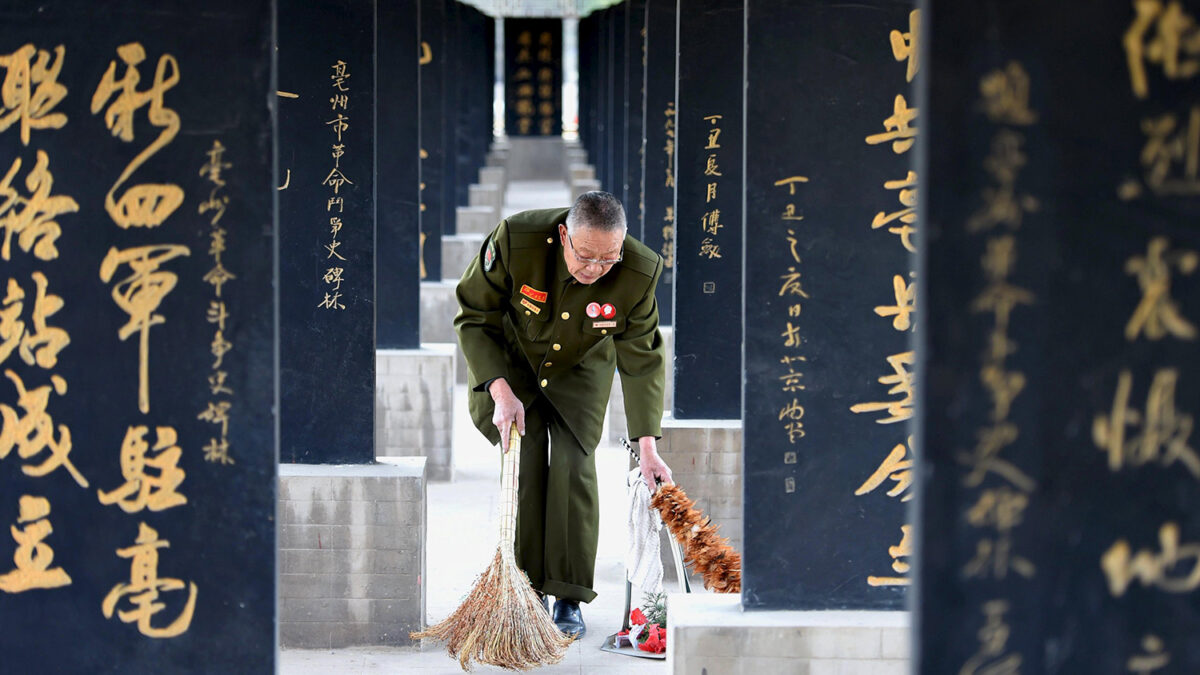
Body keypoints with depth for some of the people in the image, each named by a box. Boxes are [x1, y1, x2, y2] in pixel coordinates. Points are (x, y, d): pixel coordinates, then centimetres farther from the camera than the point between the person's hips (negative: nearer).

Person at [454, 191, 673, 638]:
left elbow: (642, 361, -16)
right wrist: (501, 391, -29)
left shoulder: (639, 273, -29)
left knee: (573, 468, -11)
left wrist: (647, 446, -18)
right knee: (525, 468, -12)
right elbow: (474, 319, -20)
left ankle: (568, 600, -2)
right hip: (508, 362, -1)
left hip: (580, 370, 1)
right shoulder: (514, 240, -34)